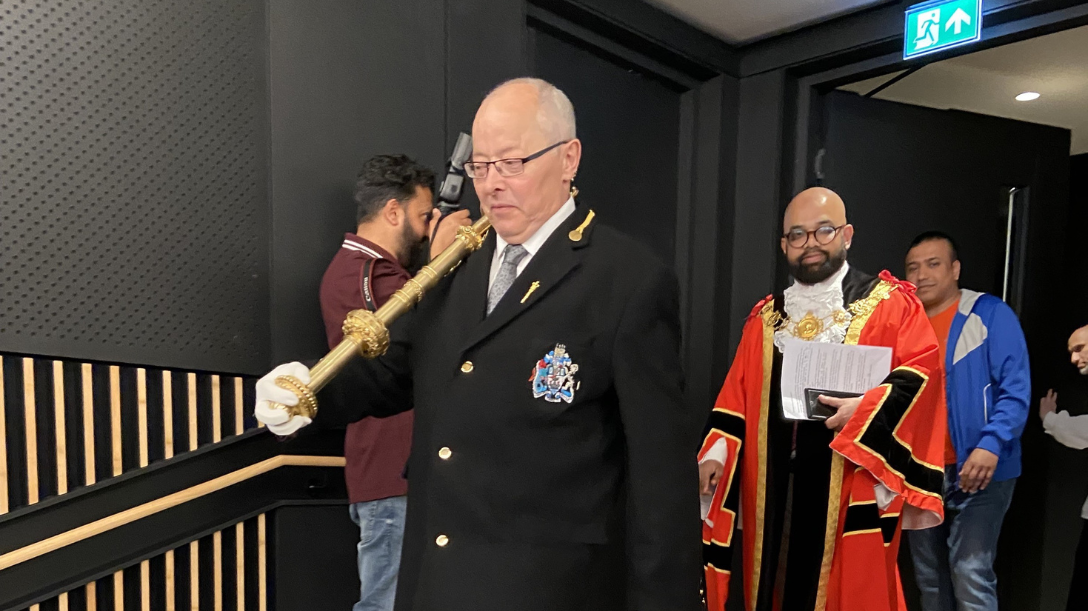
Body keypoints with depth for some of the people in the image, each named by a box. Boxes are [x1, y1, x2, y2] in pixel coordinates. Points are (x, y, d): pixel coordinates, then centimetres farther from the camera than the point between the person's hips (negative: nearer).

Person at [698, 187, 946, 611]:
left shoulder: (890, 304, 3)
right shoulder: (766, 317, 12)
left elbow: (922, 370, -8)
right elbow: (738, 394, 9)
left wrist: (866, 408, -22)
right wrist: (716, 452, -2)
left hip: (852, 487, -3)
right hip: (775, 485, 4)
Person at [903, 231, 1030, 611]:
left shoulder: (990, 314, -4)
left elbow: (1015, 389, -11)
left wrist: (991, 445, -24)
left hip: (976, 470, -5)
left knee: (970, 573, -7)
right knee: (928, 575, 15)